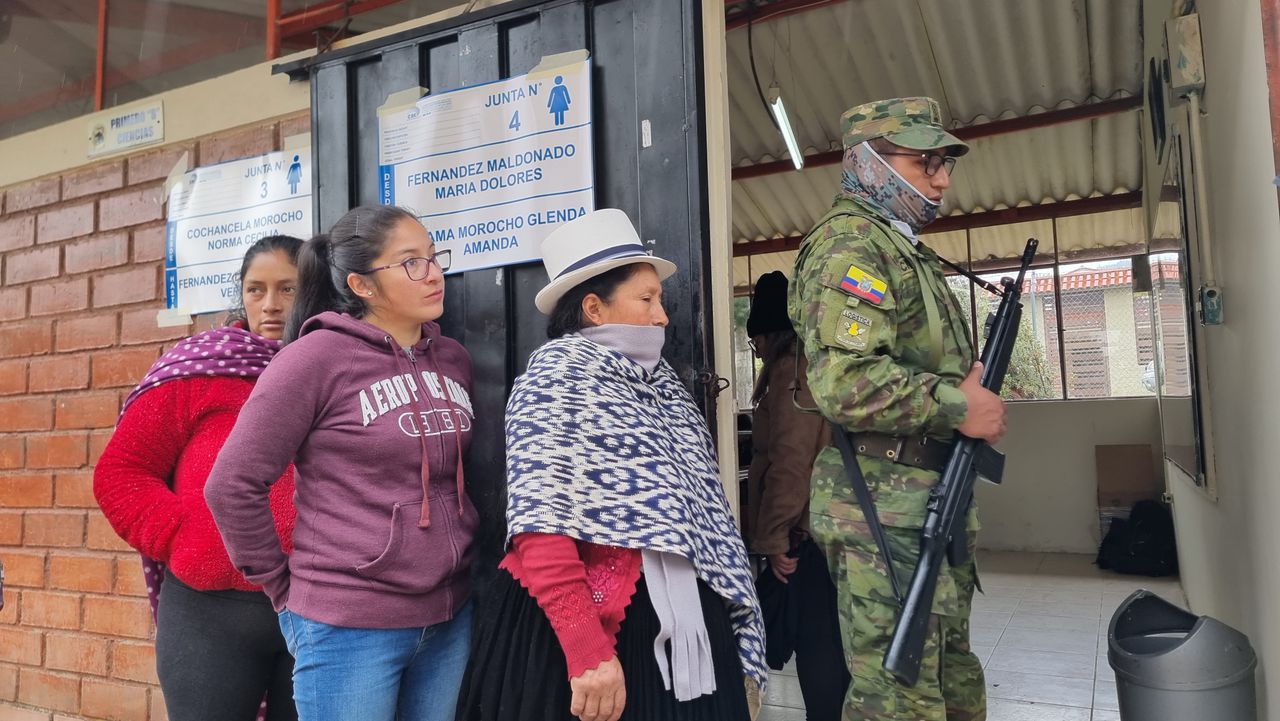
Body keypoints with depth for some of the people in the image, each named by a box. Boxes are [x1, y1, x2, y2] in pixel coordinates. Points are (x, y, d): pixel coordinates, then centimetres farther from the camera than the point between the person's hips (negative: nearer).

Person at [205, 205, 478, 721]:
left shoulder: (454, 359, 5)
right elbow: (231, 486, -8)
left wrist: (458, 564, 11)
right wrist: (282, 588, -1)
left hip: (451, 616, 5)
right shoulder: (318, 356, -11)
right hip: (349, 624, -5)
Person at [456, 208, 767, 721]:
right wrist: (588, 653, -25)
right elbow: (542, 532, -19)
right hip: (594, 625, -7)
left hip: (686, 625, 7)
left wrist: (741, 637, 11)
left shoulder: (659, 383, 12)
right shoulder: (556, 379, -8)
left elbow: (701, 511, 13)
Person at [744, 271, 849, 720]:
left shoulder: (792, 367, -12)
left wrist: (773, 535, -14)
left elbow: (789, 460, -20)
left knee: (817, 649, -2)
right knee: (830, 644, 16)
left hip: (810, 535, -9)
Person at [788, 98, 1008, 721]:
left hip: (935, 501, 10)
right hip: (884, 509, -10)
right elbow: (844, 383, -27)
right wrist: (958, 405, -17)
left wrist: (978, 395, 8)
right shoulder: (848, 242, -12)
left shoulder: (905, 247, 20)